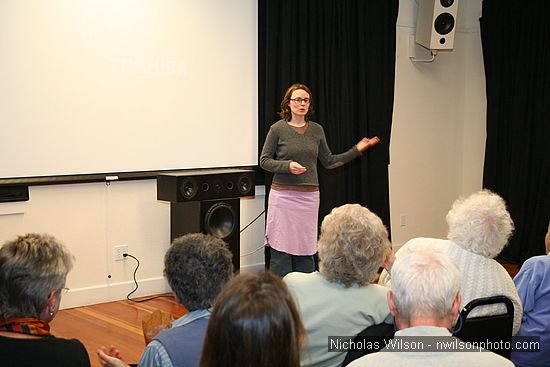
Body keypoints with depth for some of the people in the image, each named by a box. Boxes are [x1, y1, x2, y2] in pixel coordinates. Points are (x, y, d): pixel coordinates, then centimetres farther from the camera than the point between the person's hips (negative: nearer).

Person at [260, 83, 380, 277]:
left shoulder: (317, 130, 8)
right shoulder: (278, 129, -3)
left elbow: (329, 161, 14)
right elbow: (264, 161, 0)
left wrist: (356, 150, 8)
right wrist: (288, 165, -16)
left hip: (309, 196, 4)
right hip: (283, 194, -3)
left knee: (306, 249, 7)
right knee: (281, 247, -2)